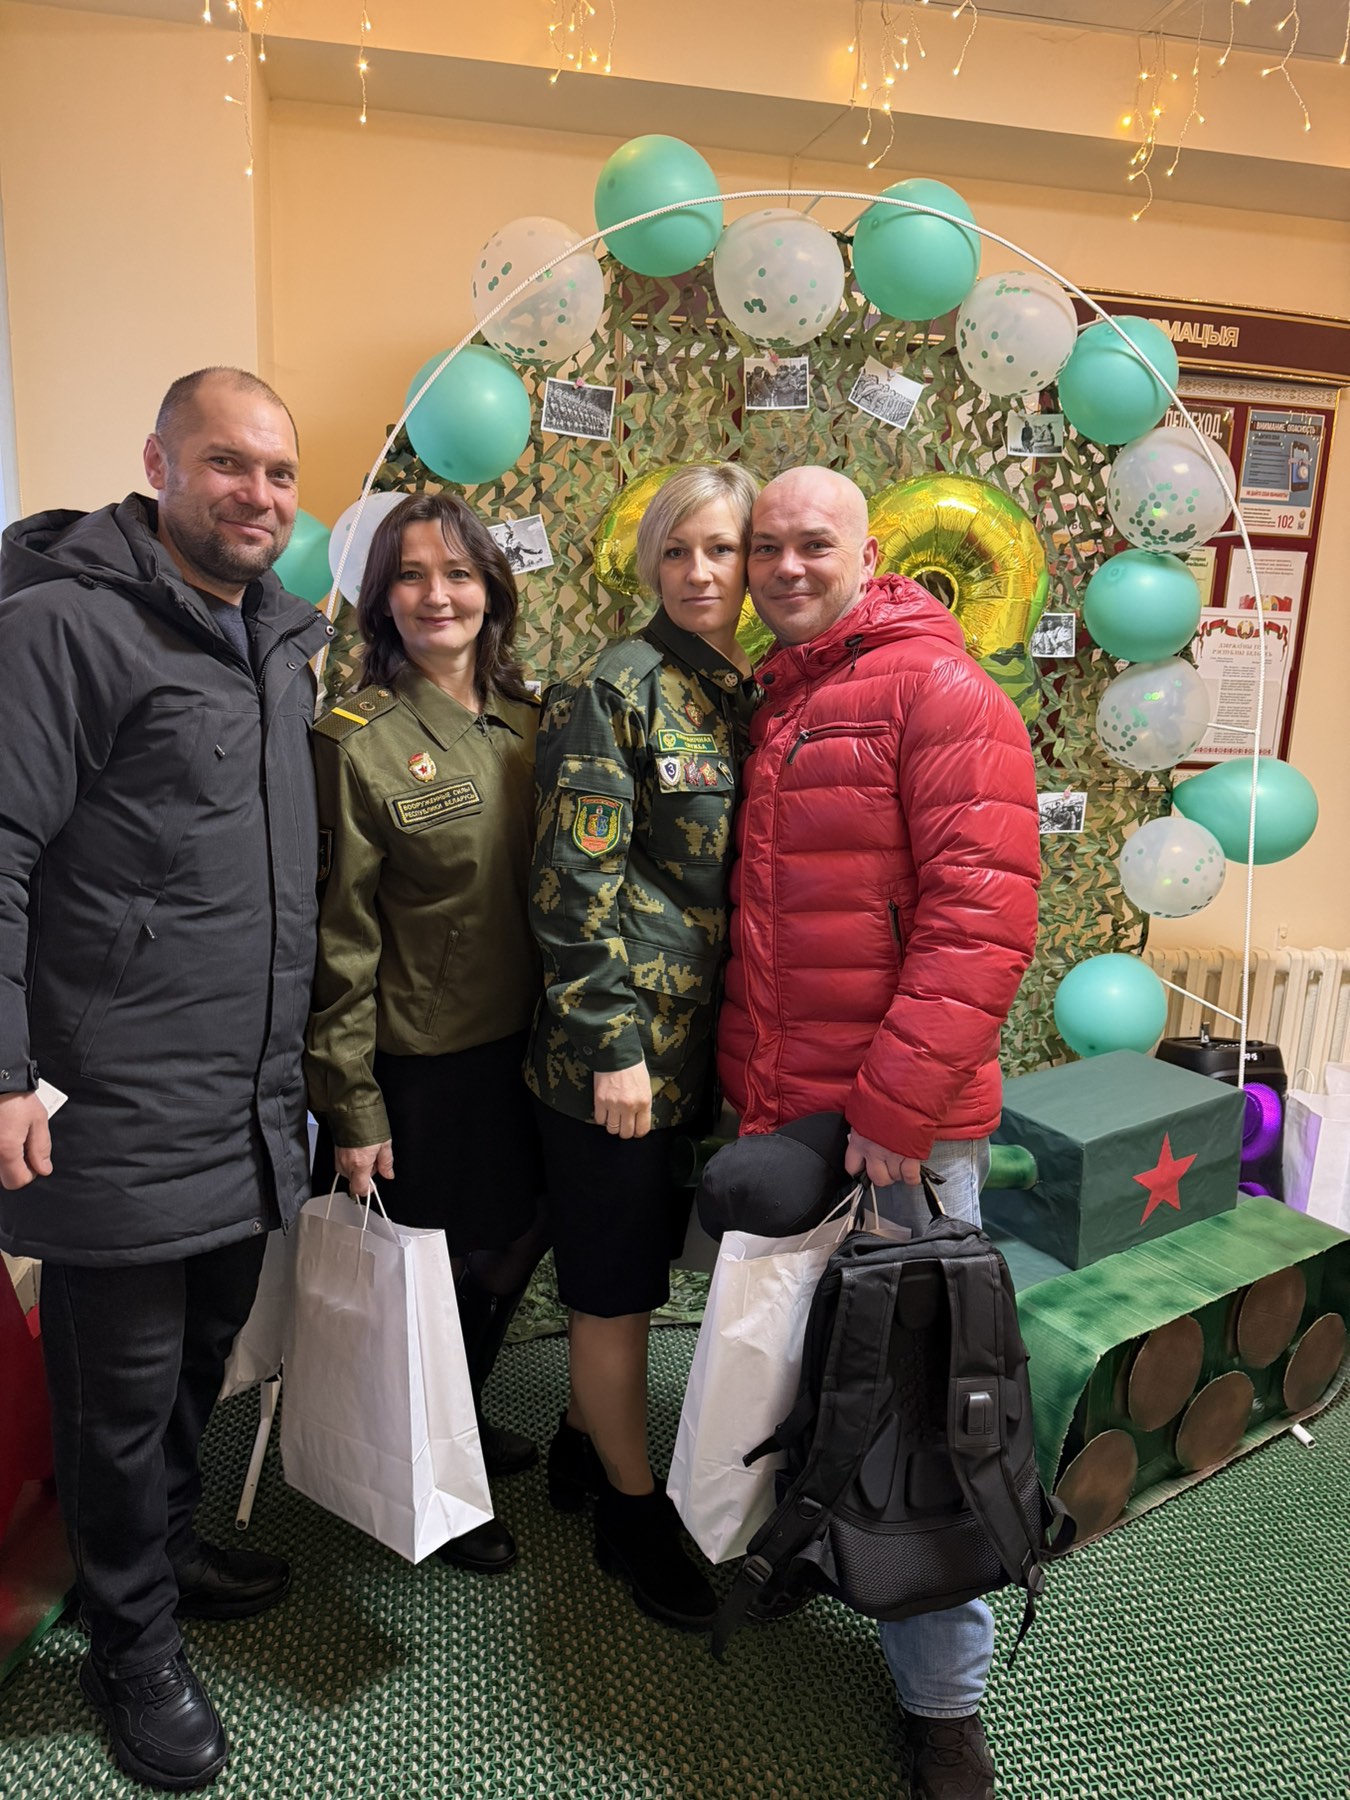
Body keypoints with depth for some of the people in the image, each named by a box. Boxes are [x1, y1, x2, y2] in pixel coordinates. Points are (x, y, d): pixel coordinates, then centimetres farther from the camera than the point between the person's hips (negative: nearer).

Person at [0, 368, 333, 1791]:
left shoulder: (281, 642, 13)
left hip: (254, 1108, 8)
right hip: (122, 1120, -7)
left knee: (204, 1355, 22)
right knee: (124, 1390, 10)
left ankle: (167, 1547, 45)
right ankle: (133, 1643, 30)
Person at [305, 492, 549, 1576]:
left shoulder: (527, 721, 3)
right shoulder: (358, 741, -13)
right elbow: (341, 942, -13)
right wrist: (351, 1108, -12)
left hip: (521, 1040, 6)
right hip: (423, 1060, -6)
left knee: (521, 1242, 19)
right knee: (447, 1268, 10)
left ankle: (464, 1414, 47)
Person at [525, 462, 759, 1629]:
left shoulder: (751, 697, 10)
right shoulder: (613, 692, -11)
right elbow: (574, 885, -15)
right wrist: (613, 1045, -17)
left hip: (708, 1041, 7)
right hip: (624, 1046, -6)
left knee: (638, 1265, 20)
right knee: (619, 1284, 9)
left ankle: (586, 1441, 42)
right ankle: (632, 1510, 28)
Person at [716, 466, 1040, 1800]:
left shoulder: (938, 689, -9)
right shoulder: (768, 710, 14)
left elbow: (984, 913, -18)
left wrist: (895, 1105, -20)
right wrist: (748, 1089, 13)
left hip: (897, 1132, -7)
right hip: (774, 1115, 7)